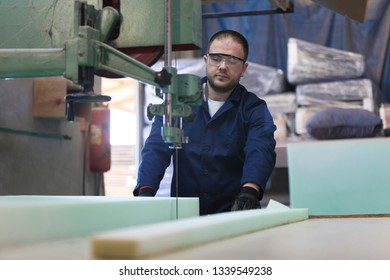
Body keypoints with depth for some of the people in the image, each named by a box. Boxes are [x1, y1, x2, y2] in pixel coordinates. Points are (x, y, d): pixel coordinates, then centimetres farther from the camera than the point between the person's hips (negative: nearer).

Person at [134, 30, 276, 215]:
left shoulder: (255, 109, 3)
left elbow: (260, 151, -15)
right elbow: (156, 148, -3)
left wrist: (250, 191, -37)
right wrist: (145, 191, -22)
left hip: (233, 213, -1)